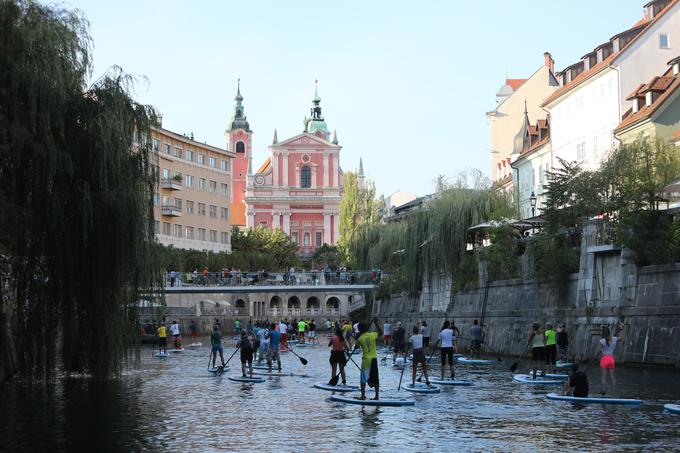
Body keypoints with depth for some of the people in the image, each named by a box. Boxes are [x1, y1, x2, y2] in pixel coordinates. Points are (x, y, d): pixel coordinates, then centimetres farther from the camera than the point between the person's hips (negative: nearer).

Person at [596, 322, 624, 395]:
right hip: (611, 359, 4)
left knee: (603, 377, 0)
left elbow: (597, 352, -12)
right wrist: (621, 329, 28)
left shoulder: (602, 341, -14)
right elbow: (621, 338, 24)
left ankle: (602, 391, -1)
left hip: (604, 359, -4)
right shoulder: (614, 339, 0)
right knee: (612, 376, 9)